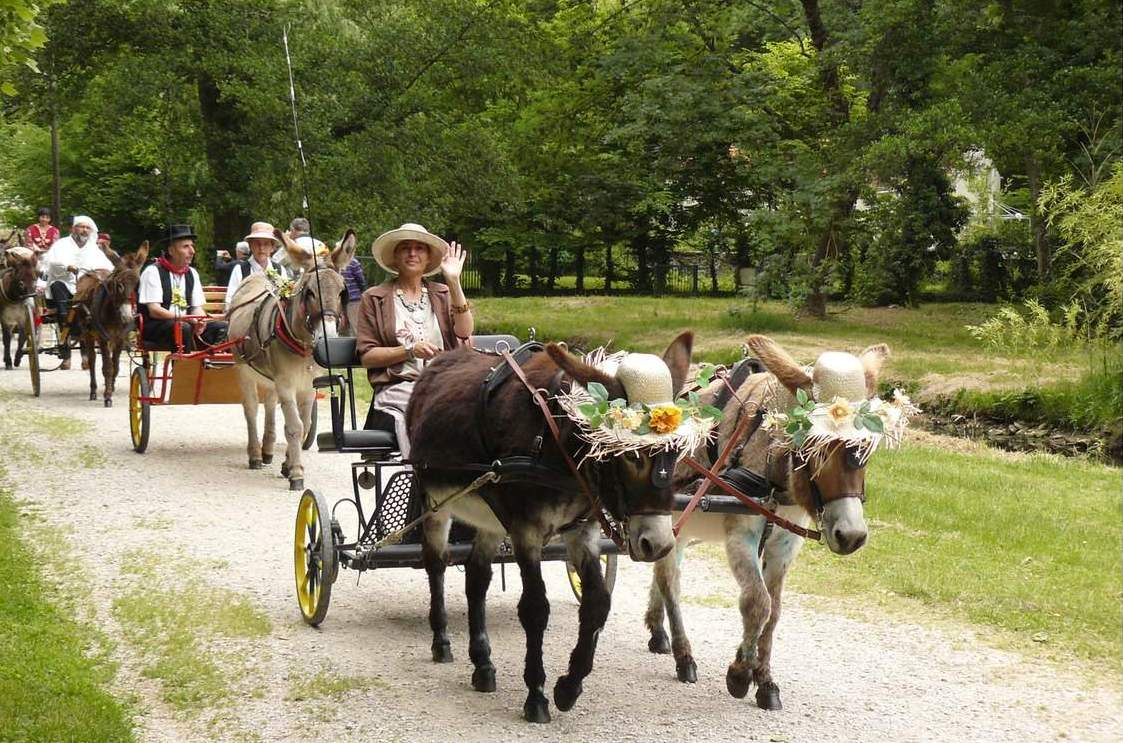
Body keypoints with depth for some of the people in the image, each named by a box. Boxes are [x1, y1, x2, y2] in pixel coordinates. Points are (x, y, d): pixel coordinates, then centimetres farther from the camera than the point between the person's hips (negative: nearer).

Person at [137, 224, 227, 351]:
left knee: (221, 327, -17)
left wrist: (199, 322, -16)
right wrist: (183, 318, -27)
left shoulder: (192, 274, 14)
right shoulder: (153, 272, -6)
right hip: (154, 327, -6)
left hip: (185, 323, 6)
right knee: (183, 328, -37)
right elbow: (154, 310, -15)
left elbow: (197, 308, 9)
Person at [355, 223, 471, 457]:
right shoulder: (373, 298, 13)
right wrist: (410, 351, -9)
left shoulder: (443, 294, 21)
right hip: (397, 389, -2)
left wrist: (454, 282, -2)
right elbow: (366, 356, 5)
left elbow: (465, 335, 2)